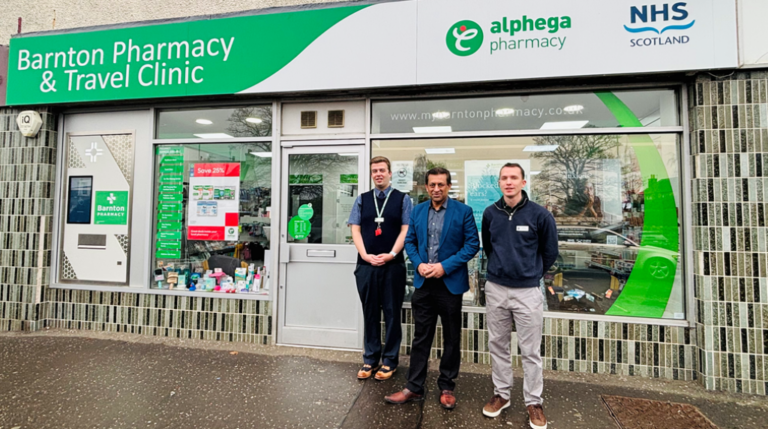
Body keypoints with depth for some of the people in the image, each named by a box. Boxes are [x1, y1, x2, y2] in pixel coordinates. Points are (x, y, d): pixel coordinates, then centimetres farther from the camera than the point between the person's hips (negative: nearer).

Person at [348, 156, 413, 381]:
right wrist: (365, 255, -9)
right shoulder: (362, 200, 10)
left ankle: (389, 360, 21)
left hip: (393, 265, -2)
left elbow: (405, 230, -3)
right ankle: (370, 359, 24)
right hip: (366, 265, 2)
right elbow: (355, 229, 4)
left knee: (392, 313, 6)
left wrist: (391, 254, -14)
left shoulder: (403, 199, 3)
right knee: (370, 312, 11)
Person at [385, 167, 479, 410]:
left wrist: (445, 266, -16)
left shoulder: (463, 211, -6)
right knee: (421, 337, 11)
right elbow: (410, 241, 8)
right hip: (423, 282, 3)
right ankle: (414, 388, 23)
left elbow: (472, 244, -8)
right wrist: (419, 264, -9)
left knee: (451, 338, 12)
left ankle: (447, 388, 30)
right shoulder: (418, 211, 6)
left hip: (451, 283, -2)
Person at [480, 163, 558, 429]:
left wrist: (532, 274, 12)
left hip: (528, 291, -3)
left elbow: (550, 252, 4)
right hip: (495, 289, 3)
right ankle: (501, 394, 31)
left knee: (530, 351, 8)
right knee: (497, 345, 13)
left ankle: (533, 402, 26)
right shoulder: (490, 213, 0)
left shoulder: (539, 214, -9)